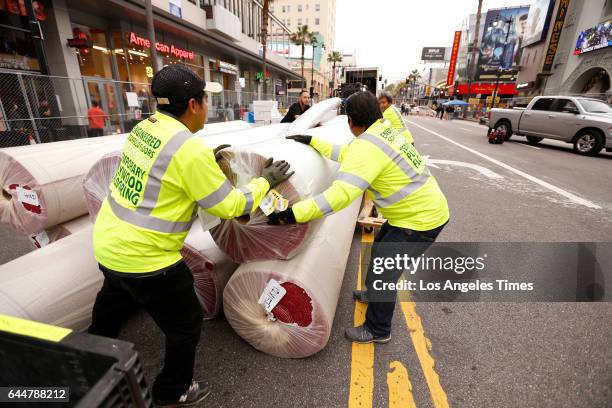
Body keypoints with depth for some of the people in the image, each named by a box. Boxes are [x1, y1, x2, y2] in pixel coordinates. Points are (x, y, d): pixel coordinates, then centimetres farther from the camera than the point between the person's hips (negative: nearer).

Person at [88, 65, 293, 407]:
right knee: (186, 323, 14)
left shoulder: (144, 128, 0)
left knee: (114, 302, 37)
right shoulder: (191, 148, -25)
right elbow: (228, 206, -18)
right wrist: (265, 181, -7)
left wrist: (206, 161, 14)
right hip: (144, 258, -9)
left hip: (108, 243, 9)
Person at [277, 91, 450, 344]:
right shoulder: (384, 129, 3)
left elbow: (340, 194, -38)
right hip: (421, 209, 10)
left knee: (382, 273, 2)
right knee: (380, 250, 26)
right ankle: (374, 294, 50)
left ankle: (378, 331, 25)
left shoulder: (366, 146, -27)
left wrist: (292, 214, -38)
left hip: (421, 219, -10)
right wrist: (312, 141, 12)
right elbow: (346, 155, 12)